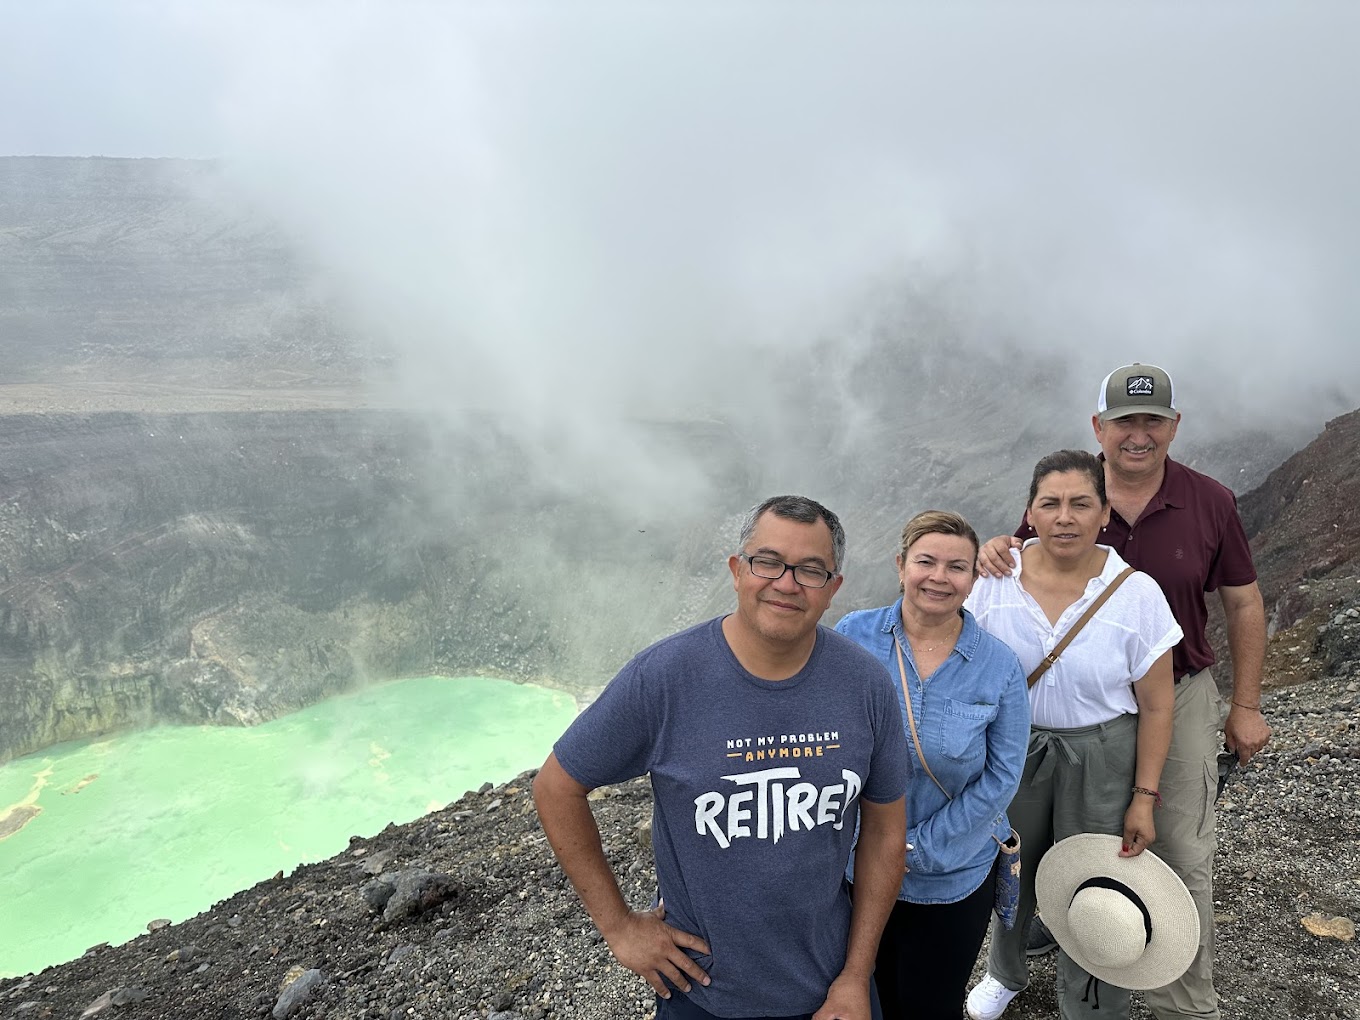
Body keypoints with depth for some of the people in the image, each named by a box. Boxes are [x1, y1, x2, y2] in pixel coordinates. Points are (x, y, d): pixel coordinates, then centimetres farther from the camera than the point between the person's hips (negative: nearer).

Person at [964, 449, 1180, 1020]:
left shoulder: (1137, 594, -15)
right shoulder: (996, 579, -11)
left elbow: (1154, 706, -8)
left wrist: (1144, 798, -6)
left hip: (1099, 757, -2)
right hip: (1011, 751, 2)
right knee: (1009, 871, 20)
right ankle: (1006, 973, 49)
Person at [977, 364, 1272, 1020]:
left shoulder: (1210, 503, -8)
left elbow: (1243, 604, 2)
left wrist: (1246, 707, 3)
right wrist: (995, 553, -24)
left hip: (1178, 697, 0)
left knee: (1183, 857, 6)